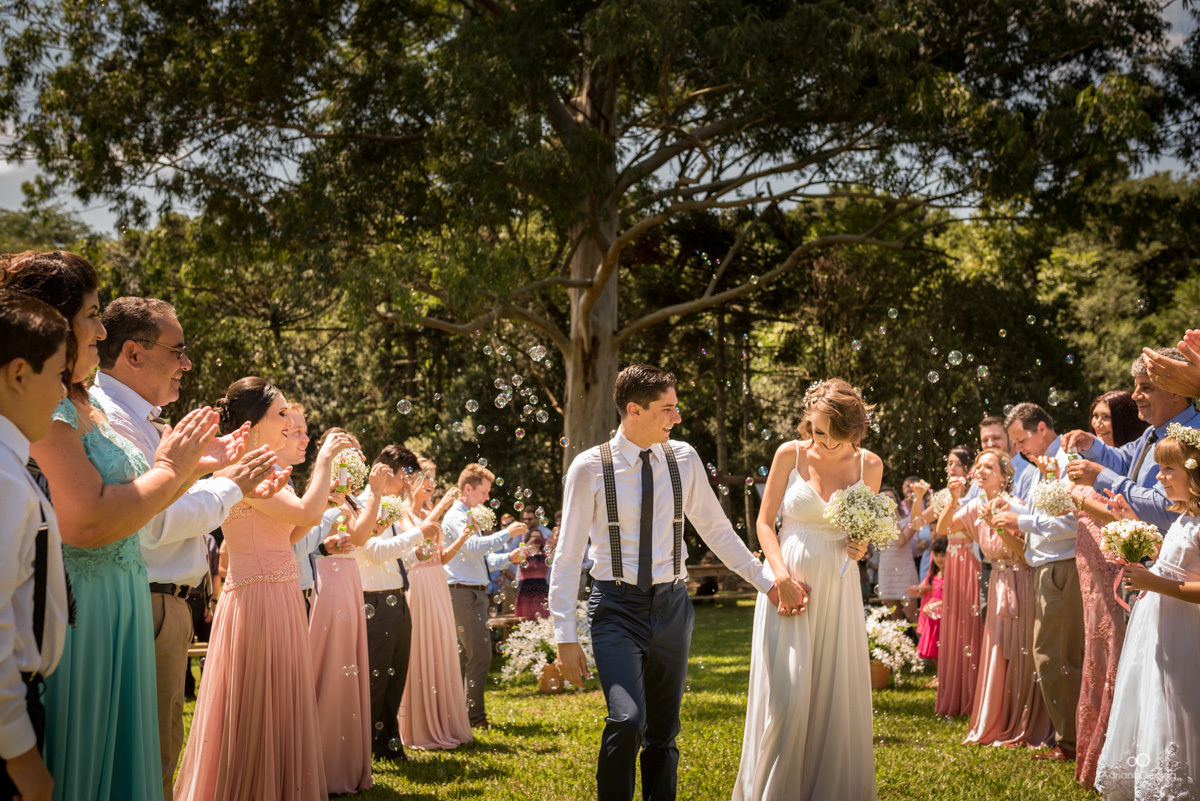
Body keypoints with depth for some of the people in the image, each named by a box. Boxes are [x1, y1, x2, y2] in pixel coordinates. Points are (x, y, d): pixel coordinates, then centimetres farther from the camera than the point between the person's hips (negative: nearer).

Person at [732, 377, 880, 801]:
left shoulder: (869, 465, 3)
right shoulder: (791, 454, -3)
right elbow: (765, 523, 1)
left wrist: (861, 548, -5)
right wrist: (781, 576, -12)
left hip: (837, 588, 2)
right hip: (789, 583, -2)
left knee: (837, 698, 4)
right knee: (787, 696, -8)